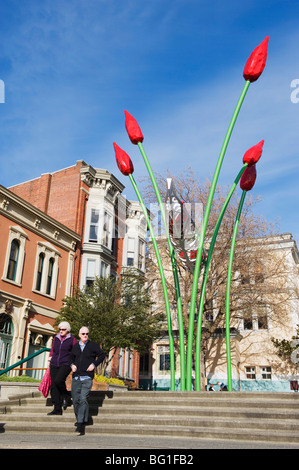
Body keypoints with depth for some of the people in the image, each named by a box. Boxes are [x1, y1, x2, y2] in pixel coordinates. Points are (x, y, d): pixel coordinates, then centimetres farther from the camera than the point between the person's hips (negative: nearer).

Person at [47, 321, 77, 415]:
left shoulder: (72, 339, 2)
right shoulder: (56, 338, 13)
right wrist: (49, 360, 17)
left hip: (66, 364, -5)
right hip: (54, 365, 5)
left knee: (58, 380, -27)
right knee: (53, 386, -1)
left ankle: (66, 397, -1)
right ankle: (57, 409, 7)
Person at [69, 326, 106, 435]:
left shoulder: (93, 345, 2)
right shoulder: (75, 346, 13)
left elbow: (102, 355, 7)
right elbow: (71, 357, 27)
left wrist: (94, 364, -4)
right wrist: (72, 365, 7)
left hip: (87, 377, -4)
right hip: (76, 377, 4)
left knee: (83, 399, -15)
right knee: (75, 400, 6)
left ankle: (81, 424, -14)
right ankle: (79, 419, 26)